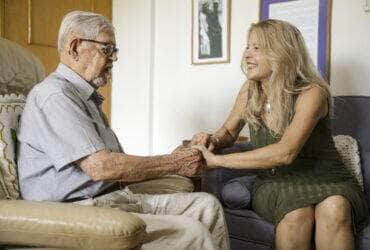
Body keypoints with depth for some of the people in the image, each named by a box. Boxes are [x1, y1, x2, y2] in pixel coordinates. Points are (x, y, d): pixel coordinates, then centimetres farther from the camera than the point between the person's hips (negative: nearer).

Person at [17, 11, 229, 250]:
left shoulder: (85, 95, 22)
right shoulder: (54, 95, -12)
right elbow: (100, 167, -22)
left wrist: (172, 159, 5)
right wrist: (174, 164, -12)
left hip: (114, 198, 10)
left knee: (206, 205, -2)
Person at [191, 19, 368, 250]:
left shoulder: (311, 92, -15)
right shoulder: (250, 91, 1)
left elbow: (286, 152, -29)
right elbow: (229, 131, 17)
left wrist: (217, 160, -29)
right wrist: (214, 141, -8)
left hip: (326, 180, -2)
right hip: (276, 184, 2)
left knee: (334, 208, -36)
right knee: (296, 215, -32)